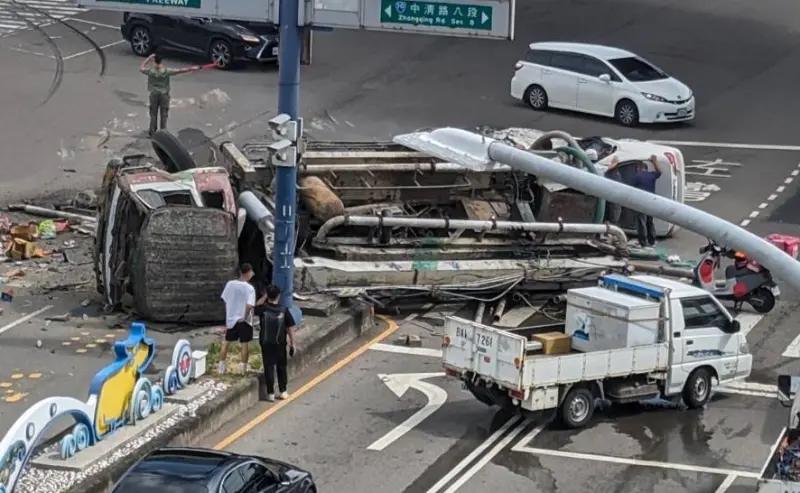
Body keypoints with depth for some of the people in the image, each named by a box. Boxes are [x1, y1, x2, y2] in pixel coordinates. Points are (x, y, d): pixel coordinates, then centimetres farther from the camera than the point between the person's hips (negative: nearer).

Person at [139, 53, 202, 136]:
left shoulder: (151, 71, -14)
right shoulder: (166, 71, -17)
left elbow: (141, 69, 4)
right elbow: (180, 71, -18)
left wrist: (148, 59, 4)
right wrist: (191, 69, -15)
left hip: (154, 94, 1)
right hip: (164, 95, -1)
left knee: (153, 114, 13)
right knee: (163, 115, 9)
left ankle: (152, 132, 17)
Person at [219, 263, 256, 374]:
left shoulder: (230, 284, -2)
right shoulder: (249, 288, -16)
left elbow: (225, 301, 5)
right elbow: (249, 305, -27)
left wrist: (227, 316, 15)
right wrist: (245, 317, -12)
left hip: (230, 318, 4)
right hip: (243, 320, -4)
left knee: (226, 342, 15)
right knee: (244, 344, 6)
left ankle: (221, 367, 18)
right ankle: (244, 368, 11)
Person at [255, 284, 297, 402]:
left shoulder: (263, 309, -10)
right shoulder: (284, 311, -11)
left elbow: (256, 307, 15)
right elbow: (290, 328, -8)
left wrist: (264, 296, 10)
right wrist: (292, 344, 1)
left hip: (266, 344, 0)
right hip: (280, 344, 0)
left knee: (269, 367, 6)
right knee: (281, 367, 15)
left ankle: (270, 393, 7)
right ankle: (283, 391, 22)